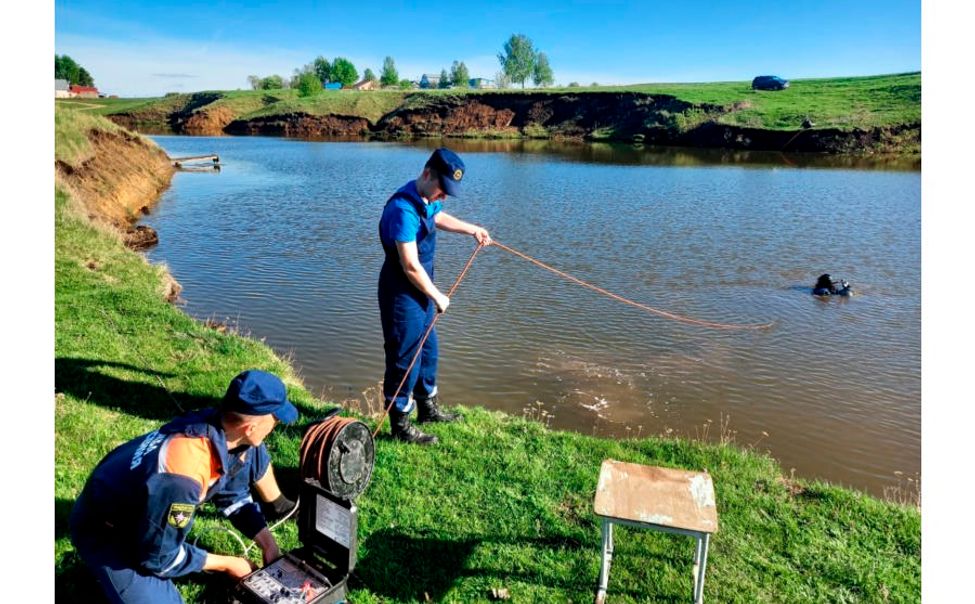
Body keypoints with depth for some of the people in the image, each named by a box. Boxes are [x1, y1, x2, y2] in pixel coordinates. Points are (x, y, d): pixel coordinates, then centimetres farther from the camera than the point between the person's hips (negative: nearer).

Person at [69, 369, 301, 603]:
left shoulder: (221, 427, -19)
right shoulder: (181, 480, -40)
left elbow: (233, 496, -1)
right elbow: (159, 557, -24)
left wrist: (267, 542, -7)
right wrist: (227, 564, -14)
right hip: (106, 533, -6)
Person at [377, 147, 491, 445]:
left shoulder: (427, 199, 2)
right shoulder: (403, 209, -28)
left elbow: (438, 218, 29)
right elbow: (411, 267, -27)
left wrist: (473, 229, 25)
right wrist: (438, 297, -15)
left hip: (420, 290, 10)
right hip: (402, 293, -10)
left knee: (427, 349, 21)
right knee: (405, 357, 0)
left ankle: (427, 408, 38)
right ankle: (400, 425, 14)